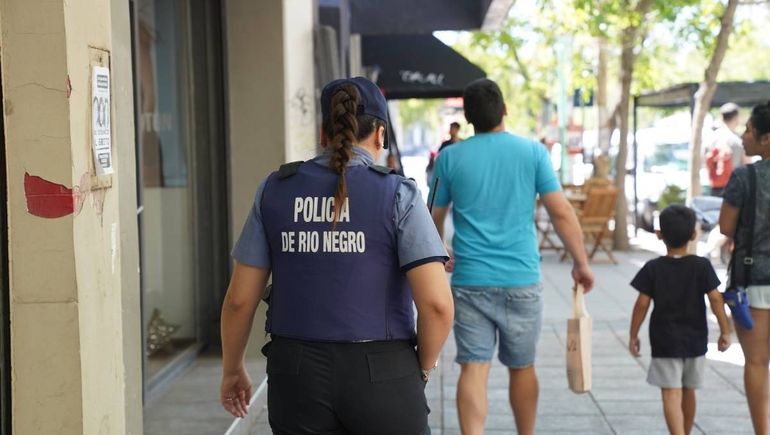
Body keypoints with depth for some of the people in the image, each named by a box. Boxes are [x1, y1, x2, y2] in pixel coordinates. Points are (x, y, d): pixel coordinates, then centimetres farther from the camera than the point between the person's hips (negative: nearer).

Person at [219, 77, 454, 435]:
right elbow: (437, 303, -15)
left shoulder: (276, 190, 2)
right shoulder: (397, 195, -7)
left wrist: (232, 370, 18)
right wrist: (422, 368, 2)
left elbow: (240, 298, 3)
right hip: (381, 377, -2)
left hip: (298, 375, 3)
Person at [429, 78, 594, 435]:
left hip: (470, 281, 0)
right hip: (521, 280, 1)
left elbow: (434, 218, 13)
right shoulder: (533, 151, -1)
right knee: (522, 368, 16)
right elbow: (561, 213, -4)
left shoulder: (450, 158, 1)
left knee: (473, 368, -2)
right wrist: (581, 263, 5)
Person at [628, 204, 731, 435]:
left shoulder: (653, 268, -7)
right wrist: (725, 330, -2)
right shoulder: (702, 266, -5)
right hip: (695, 340, 3)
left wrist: (633, 335, 1)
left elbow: (642, 304, -8)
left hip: (665, 341, -3)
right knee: (688, 391, 20)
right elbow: (715, 298, -10)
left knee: (671, 394, -6)